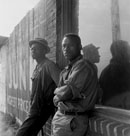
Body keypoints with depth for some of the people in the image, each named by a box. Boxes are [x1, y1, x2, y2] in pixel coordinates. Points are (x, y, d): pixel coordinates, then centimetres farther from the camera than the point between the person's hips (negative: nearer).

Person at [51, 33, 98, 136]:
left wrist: (57, 91, 0)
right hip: (59, 116, 8)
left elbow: (67, 92, -20)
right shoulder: (66, 70, 12)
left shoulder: (83, 66, -14)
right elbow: (56, 98, 9)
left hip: (72, 121, -8)